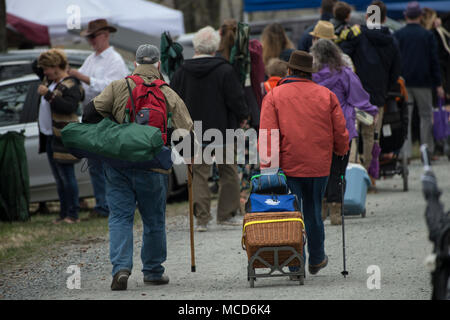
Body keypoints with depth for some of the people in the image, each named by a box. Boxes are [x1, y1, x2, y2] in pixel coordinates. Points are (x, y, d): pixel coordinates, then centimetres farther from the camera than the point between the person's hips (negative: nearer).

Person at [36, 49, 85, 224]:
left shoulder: (71, 85, -12)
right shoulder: (51, 81, 16)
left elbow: (69, 107, -25)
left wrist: (48, 94, -26)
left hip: (63, 138, -10)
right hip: (49, 137, 10)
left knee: (67, 176, -9)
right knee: (59, 178, 11)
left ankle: (73, 215, -8)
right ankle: (63, 214, 14)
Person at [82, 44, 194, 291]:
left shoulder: (118, 87, 2)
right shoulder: (169, 96, 2)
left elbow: (91, 113, -3)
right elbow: (185, 131, 1)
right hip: (152, 168, -1)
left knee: (120, 217, 4)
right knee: (154, 221, 13)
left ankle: (121, 267, -12)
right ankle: (153, 272, 21)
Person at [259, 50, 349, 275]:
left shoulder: (274, 96, -2)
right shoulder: (326, 95, 4)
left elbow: (267, 135, -8)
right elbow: (340, 132, 5)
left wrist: (267, 166, -7)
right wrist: (340, 153, 22)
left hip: (288, 164, -2)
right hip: (319, 165, 2)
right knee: (313, 212, 15)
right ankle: (316, 259, 25)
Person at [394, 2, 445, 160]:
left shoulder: (397, 35, 2)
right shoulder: (428, 35, 0)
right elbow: (434, 61, 0)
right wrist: (438, 84, 3)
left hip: (403, 82, 1)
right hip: (423, 82, -1)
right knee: (426, 115, 8)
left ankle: (405, 152, -7)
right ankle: (428, 151, 7)